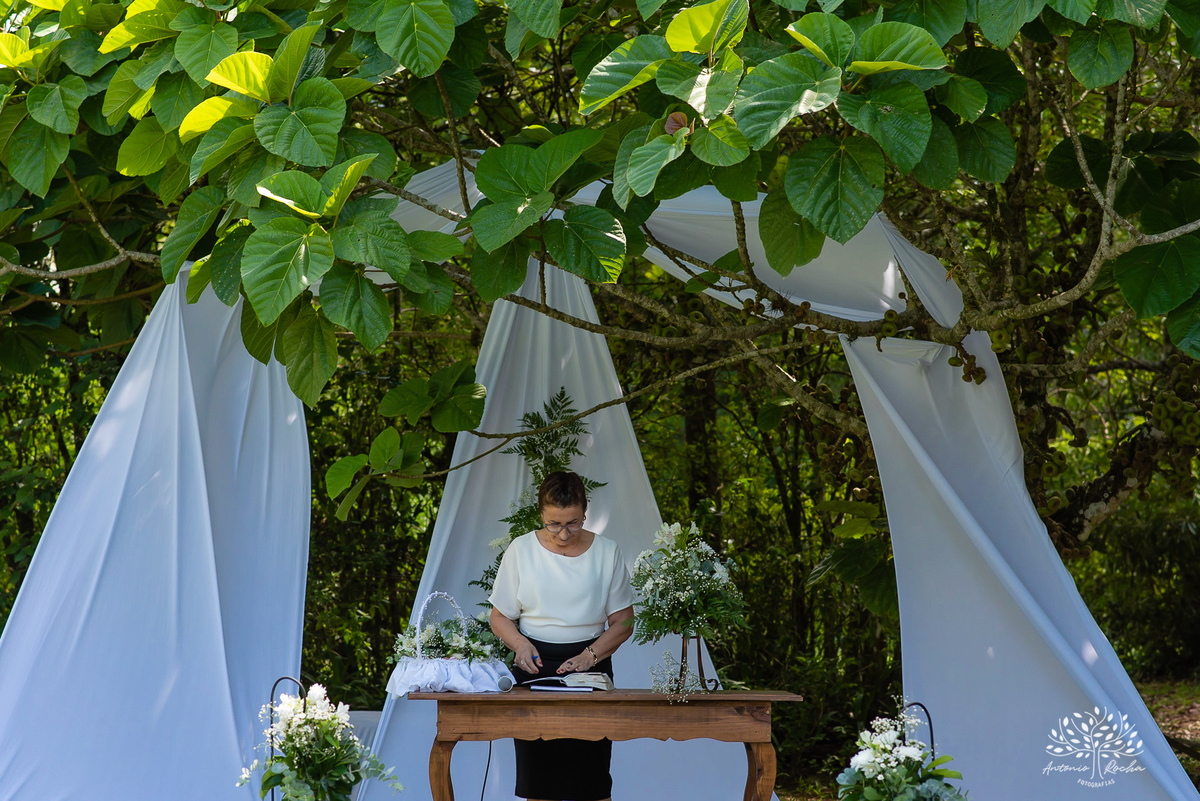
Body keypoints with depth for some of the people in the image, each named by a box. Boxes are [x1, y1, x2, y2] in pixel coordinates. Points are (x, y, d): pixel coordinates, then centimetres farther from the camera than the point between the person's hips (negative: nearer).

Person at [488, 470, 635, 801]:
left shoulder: (606, 552, 2)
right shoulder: (521, 550, 2)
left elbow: (623, 621, 4)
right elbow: (500, 616, 8)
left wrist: (589, 656, -11)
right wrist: (519, 643, -13)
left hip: (590, 665, 0)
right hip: (535, 662, 0)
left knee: (591, 774, -8)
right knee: (537, 774, -3)